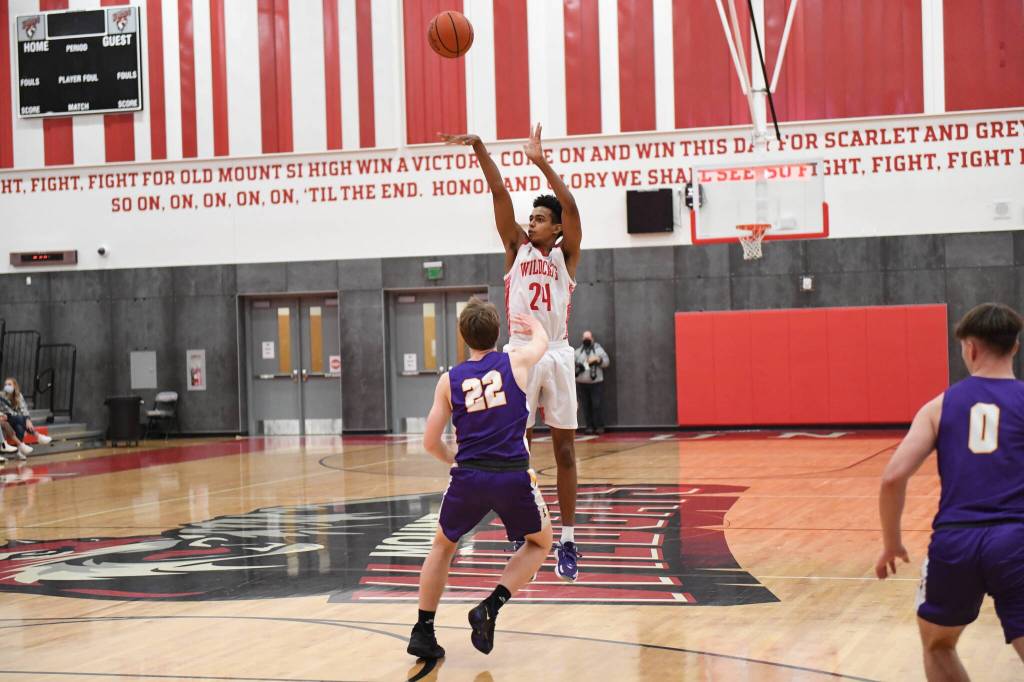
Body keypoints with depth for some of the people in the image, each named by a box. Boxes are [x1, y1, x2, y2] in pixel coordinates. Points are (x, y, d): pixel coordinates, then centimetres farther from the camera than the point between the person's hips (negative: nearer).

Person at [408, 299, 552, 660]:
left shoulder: (450, 380, 9)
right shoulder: (516, 361, 6)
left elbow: (431, 443, 11)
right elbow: (541, 341, 32)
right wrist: (534, 325, 55)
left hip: (468, 477, 1)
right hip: (513, 476, -1)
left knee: (443, 546, 27)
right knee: (540, 542, 24)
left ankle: (423, 631, 20)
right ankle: (491, 606, 4)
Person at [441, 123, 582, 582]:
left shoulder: (566, 255, 6)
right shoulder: (517, 248, 10)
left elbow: (571, 207, -11)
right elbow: (500, 195, -1)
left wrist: (542, 163, -20)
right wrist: (479, 148, -10)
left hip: (557, 355, -1)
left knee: (564, 449, 3)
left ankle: (567, 541, 8)